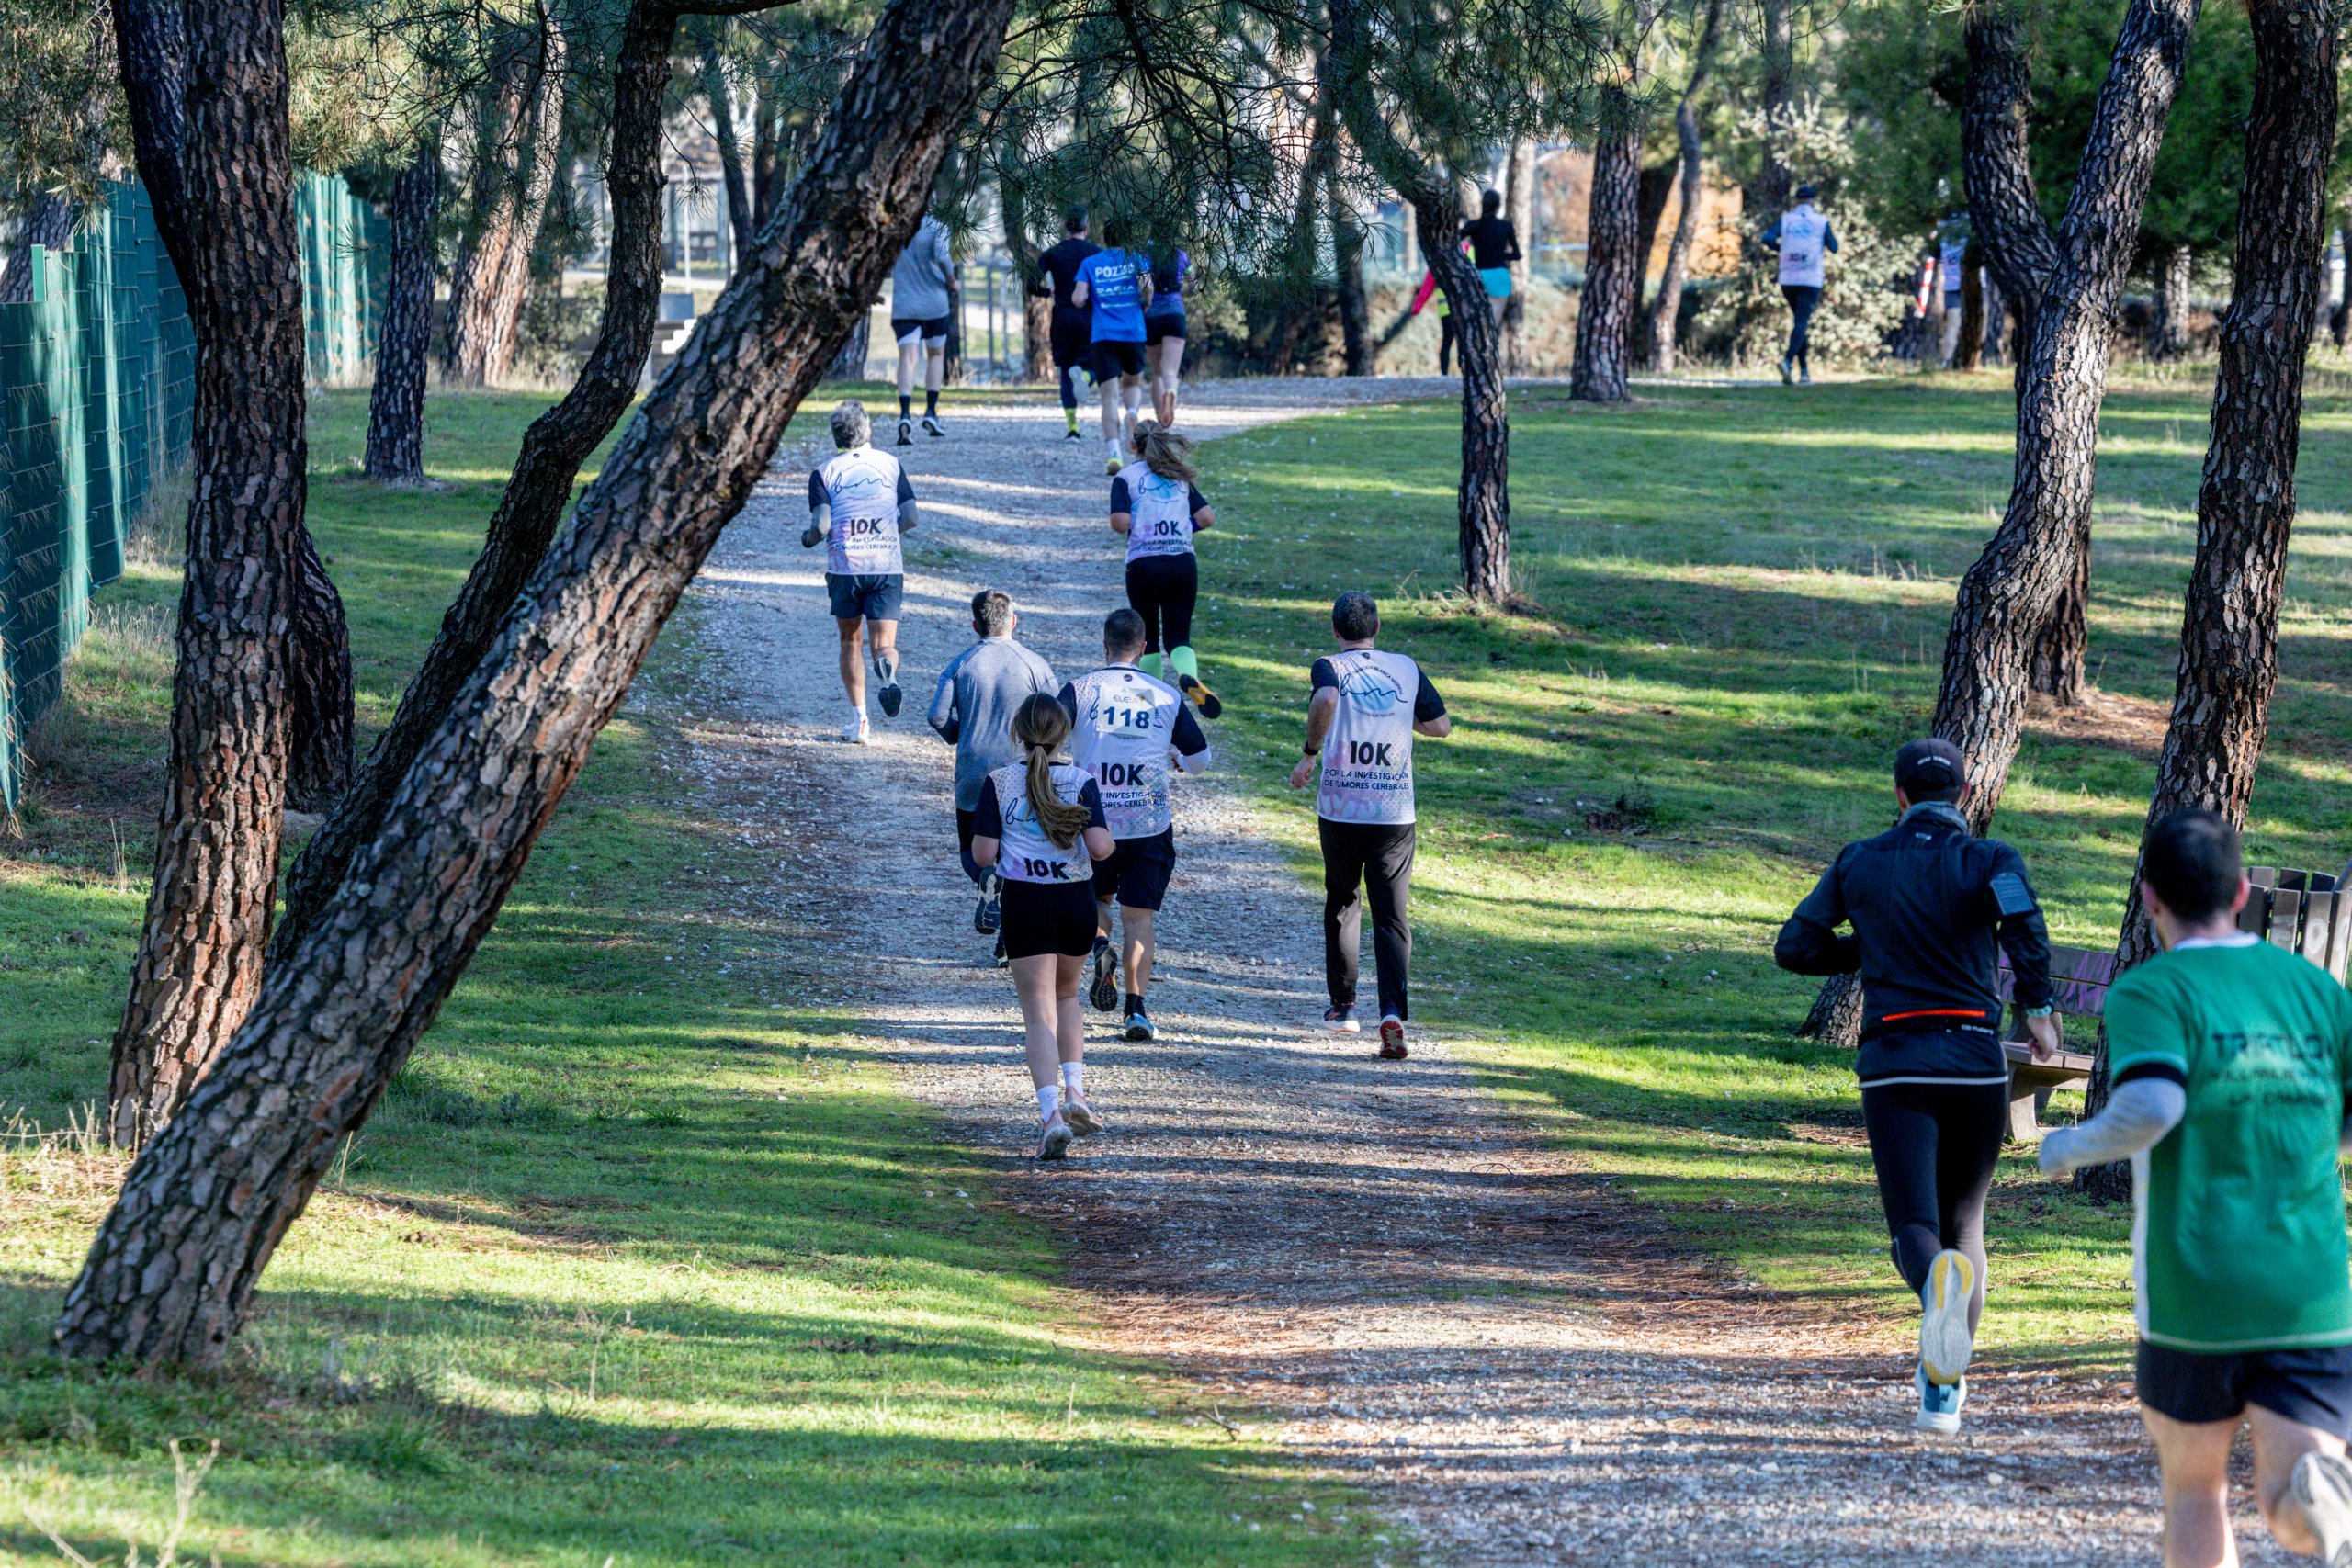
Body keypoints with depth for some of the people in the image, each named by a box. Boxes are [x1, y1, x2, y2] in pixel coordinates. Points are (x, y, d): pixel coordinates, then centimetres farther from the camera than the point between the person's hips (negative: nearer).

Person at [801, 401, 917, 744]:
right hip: (887, 567, 0)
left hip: (844, 567, 0)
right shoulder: (890, 464, 7)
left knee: (850, 642, 15)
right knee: (884, 643, 2)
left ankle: (859, 719, 8)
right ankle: (888, 671, -35)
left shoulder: (825, 472, 1)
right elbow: (912, 517, 4)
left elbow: (822, 525, -9)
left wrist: (808, 539, 13)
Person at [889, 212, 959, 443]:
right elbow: (942, 257, -22)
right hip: (934, 304, -1)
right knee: (936, 355, 19)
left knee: (907, 360, -5)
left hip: (903, 306, 1)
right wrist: (952, 283, -7)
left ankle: (904, 414, -25)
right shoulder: (936, 227, -6)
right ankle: (930, 412, 13)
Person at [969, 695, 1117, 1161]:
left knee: (1039, 1014, -1)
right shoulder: (1081, 782, -3)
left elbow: (984, 854, -7)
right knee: (1066, 995, 25)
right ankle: (1075, 1092, 12)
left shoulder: (998, 783, -4)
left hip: (1024, 901, -2)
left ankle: (1051, 1112, -18)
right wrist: (1109, 843, 9)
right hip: (1076, 900, 2)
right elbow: (1099, 846, -13)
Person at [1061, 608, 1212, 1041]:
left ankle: (1100, 946, -9)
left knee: (1094, 897, 22)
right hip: (1150, 823, 0)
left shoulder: (1081, 690, -3)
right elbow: (1200, 759, 10)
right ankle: (1136, 1009, -7)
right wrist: (1177, 760, 32)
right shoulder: (1166, 697, 3)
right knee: (1138, 917, 4)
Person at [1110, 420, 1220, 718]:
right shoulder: (1180, 477, 12)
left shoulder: (1126, 477, 0)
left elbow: (1120, 522, -13)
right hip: (1184, 562, 2)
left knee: (1148, 638, 14)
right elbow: (1207, 518, 6)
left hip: (1144, 564, -2)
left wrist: (1127, 527, 11)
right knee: (1178, 637, 4)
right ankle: (1191, 677, -28)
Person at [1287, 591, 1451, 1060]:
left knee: (1342, 903, 20)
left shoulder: (1331, 667, -4)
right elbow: (1441, 726, 12)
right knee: (1392, 916, 0)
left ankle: (1343, 1005, 29)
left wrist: (1310, 753, -15)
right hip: (1396, 813, 1)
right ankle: (1392, 1011, -20)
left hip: (1340, 810, -1)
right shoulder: (1406, 669, 5)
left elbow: (1325, 699, -27)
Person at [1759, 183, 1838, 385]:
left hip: (1787, 280, 3)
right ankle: (1788, 359, -33)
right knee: (1801, 323, -9)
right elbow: (1833, 247, 9)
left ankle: (1804, 370, 18)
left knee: (1800, 322, 18)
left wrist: (1781, 250, 8)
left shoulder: (1786, 219, 4)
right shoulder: (1821, 221, 0)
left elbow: (1767, 238, -11)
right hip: (1811, 280, -3)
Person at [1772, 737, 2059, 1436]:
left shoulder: (1859, 863, 10)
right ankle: (1945, 1388, 12)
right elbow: (2022, 919, -19)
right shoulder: (1988, 859, 2)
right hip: (1976, 1060, 0)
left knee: (1915, 1227, -8)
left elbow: (1795, 947, 11)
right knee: (1964, 1220, 17)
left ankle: (1938, 1279, -45)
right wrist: (2037, 1009, -6)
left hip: (1893, 1065, 0)